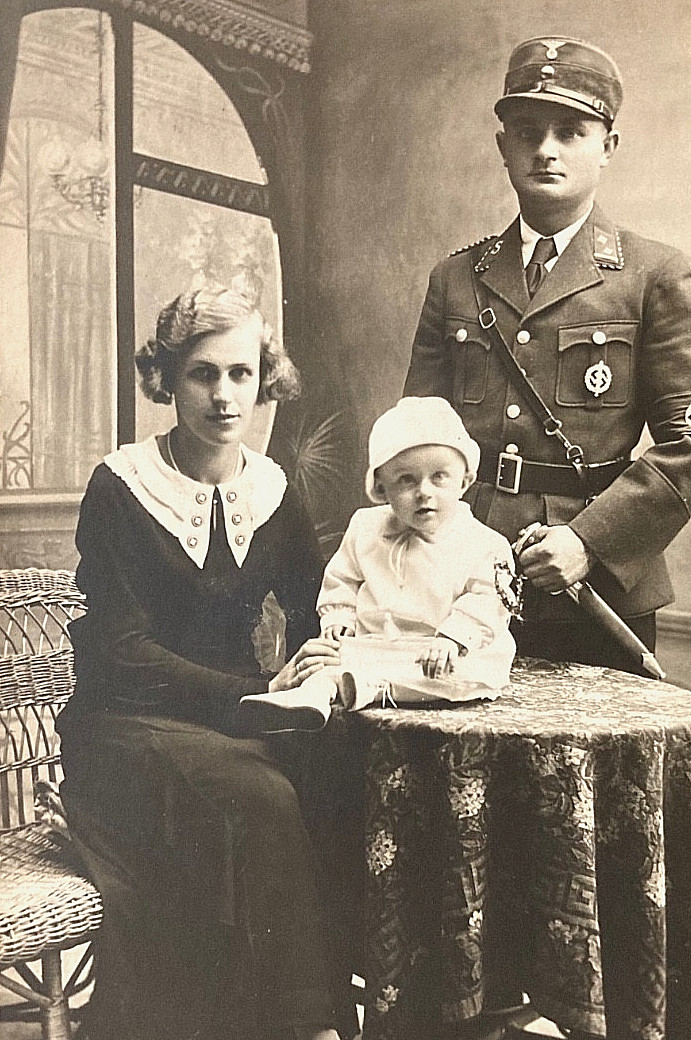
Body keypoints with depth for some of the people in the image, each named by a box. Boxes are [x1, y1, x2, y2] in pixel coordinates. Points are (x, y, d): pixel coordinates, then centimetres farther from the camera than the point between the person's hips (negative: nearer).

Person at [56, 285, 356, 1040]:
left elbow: (316, 618, 10)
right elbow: (124, 652, -14)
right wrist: (261, 690, -23)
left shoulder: (271, 494, 8)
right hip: (125, 730, -4)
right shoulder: (120, 490, -7)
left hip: (230, 722, 5)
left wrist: (316, 674, -14)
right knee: (266, 804, -31)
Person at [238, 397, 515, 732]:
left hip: (436, 656, -4)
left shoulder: (483, 545, -1)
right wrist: (338, 619, 1)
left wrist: (452, 639, -25)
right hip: (370, 647, 4)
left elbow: (486, 603, -9)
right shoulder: (365, 528, 11)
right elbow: (341, 581, 20)